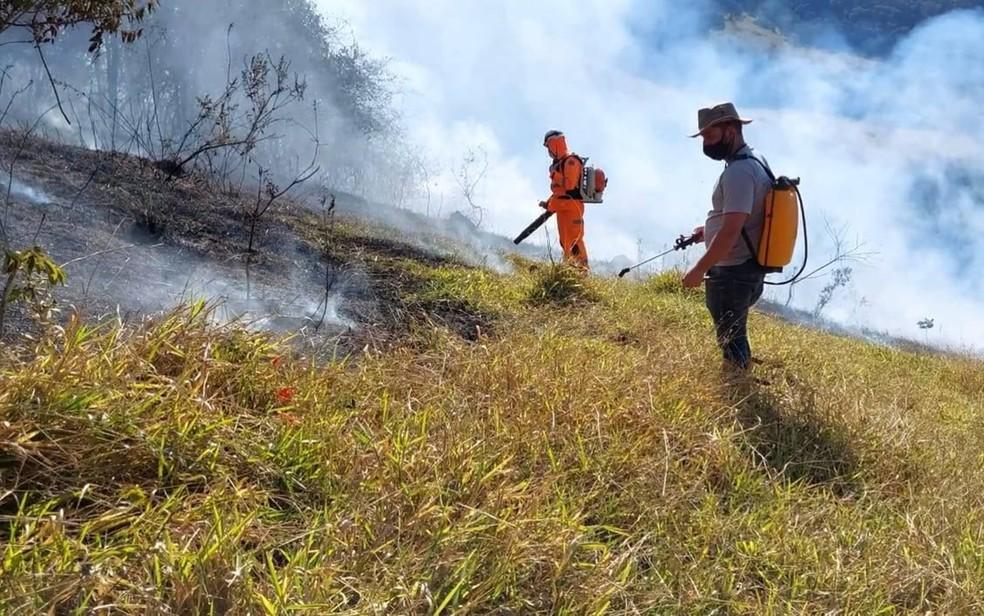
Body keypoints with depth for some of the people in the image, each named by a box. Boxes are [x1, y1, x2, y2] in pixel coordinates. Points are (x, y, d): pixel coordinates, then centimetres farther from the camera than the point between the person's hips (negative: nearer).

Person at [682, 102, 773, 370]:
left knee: (731, 341, -3)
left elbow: (731, 232, -27)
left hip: (733, 273, -11)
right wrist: (710, 230, 21)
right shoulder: (755, 162, 12)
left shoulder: (738, 172, -21)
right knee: (734, 337, 20)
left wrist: (699, 270, -21)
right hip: (748, 268, 11)